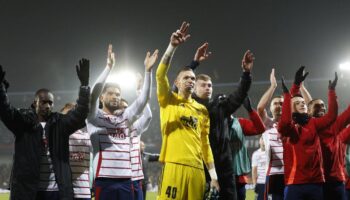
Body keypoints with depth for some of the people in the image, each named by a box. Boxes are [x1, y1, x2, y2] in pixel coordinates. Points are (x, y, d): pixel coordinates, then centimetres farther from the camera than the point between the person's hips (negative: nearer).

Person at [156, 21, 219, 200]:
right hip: (174, 166, -4)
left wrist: (213, 174, 11)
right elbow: (160, 74, -8)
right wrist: (173, 45, -17)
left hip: (197, 168, 4)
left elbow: (205, 143, 18)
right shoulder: (168, 101, 8)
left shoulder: (202, 110, 18)